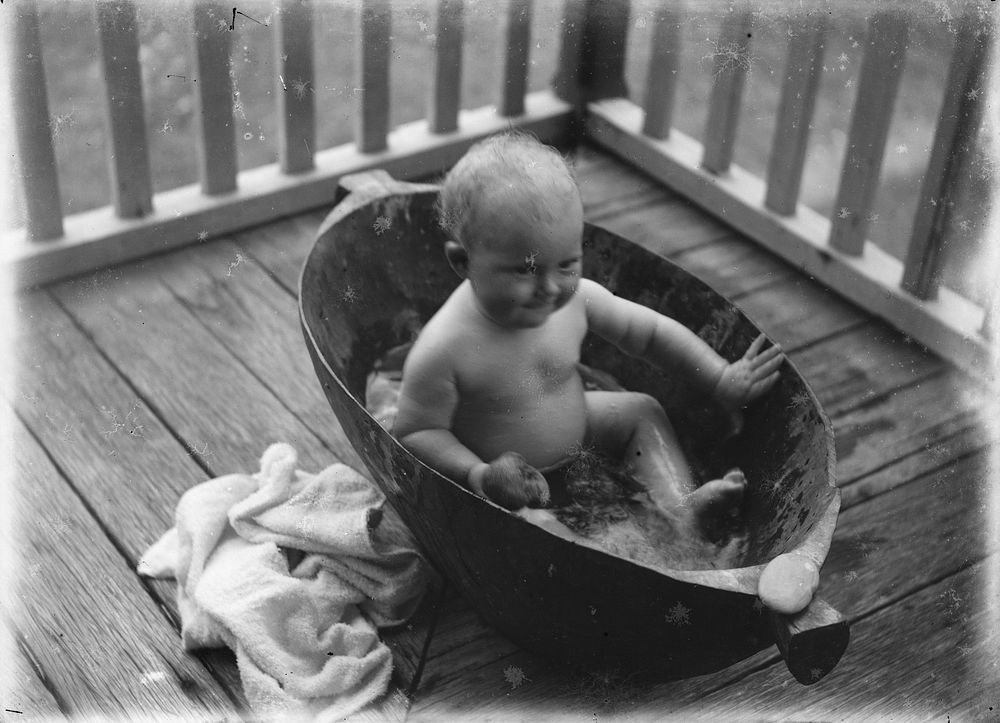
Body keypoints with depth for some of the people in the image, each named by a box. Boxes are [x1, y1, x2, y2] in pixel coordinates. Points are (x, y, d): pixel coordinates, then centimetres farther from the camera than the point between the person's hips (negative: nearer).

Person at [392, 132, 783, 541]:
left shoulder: (576, 298, -17)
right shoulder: (443, 352, -33)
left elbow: (652, 332, -2)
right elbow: (415, 433, -23)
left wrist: (721, 380, -5)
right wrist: (477, 475, -38)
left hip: (573, 431, 6)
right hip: (506, 476, -6)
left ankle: (679, 509, -1)